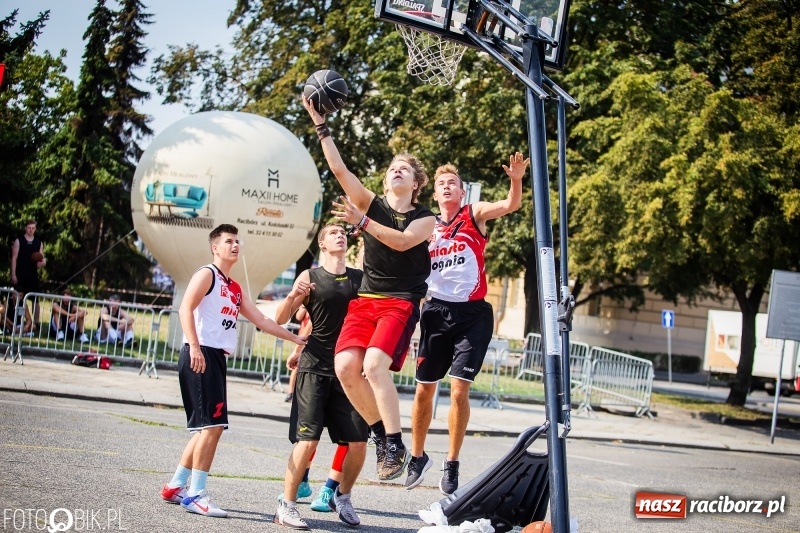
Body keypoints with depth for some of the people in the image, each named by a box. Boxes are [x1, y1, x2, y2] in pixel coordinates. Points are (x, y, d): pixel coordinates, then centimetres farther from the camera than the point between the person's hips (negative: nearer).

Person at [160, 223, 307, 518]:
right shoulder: (207, 275, -3)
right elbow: (185, 309, -16)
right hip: (201, 356, -9)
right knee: (212, 424, -14)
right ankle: (195, 494, -11)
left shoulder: (235, 289, 23)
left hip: (218, 358, 9)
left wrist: (295, 338, 22)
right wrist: (194, 346, -27)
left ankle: (175, 487, 20)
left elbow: (261, 321, 25)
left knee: (207, 426, 12)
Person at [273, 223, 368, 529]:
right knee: (307, 440, -9)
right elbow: (280, 319, -1)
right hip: (314, 369, -3)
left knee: (358, 443, 0)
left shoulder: (361, 279, 9)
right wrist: (292, 296, -20)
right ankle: (286, 506, 0)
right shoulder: (309, 277, 0)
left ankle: (342, 496, 23)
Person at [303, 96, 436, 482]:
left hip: (400, 302, -4)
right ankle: (380, 432, 5)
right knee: (345, 366, -15)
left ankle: (395, 446, -19)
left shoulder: (424, 219, 3)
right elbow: (339, 168, 3)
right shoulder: (371, 204, 11)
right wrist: (321, 126, -2)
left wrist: (361, 221, -22)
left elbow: (402, 241, -17)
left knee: (374, 365, -26)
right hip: (365, 299, 4)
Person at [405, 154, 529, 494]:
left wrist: (516, 180, -37)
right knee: (424, 389, 8)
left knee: (459, 390, -8)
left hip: (472, 313, -3)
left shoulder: (475, 215, 1)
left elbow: (510, 205, -15)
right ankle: (418, 456, 27)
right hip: (436, 311, 3)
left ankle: (452, 464, 4)